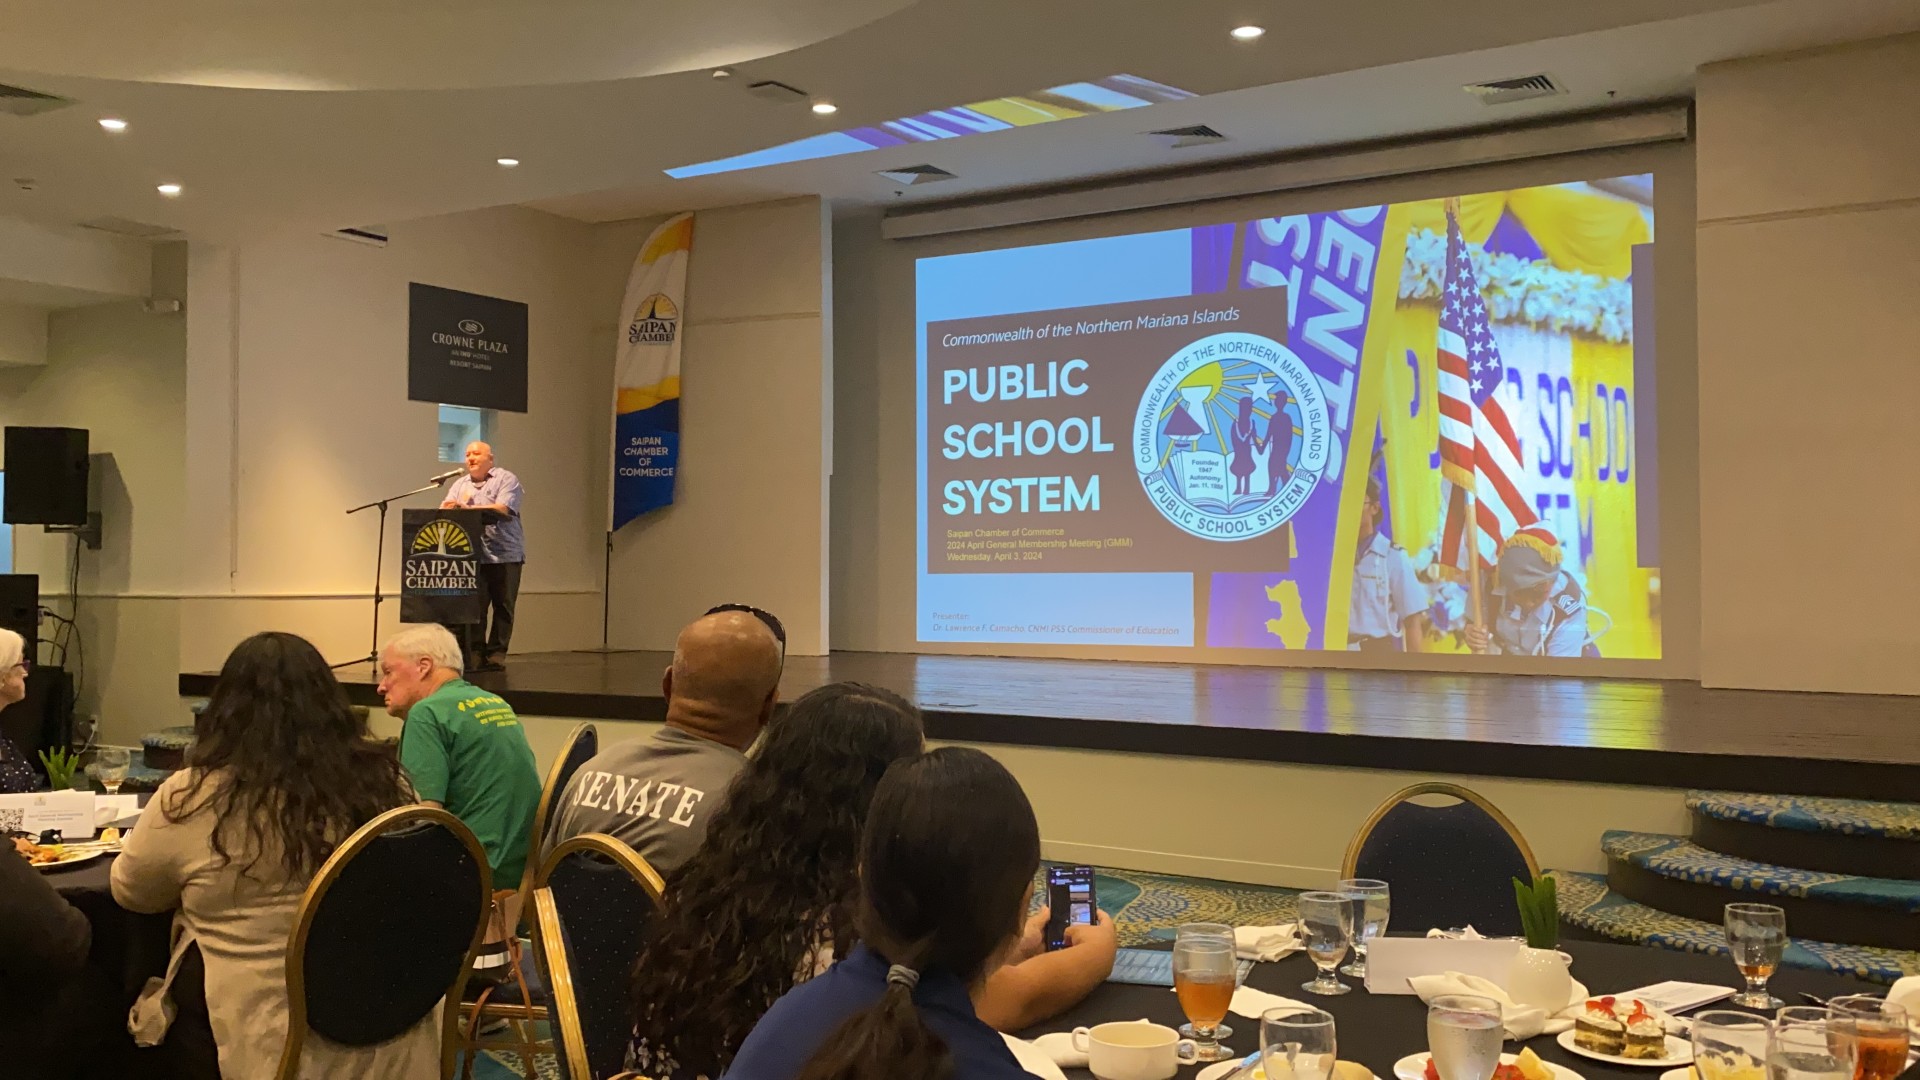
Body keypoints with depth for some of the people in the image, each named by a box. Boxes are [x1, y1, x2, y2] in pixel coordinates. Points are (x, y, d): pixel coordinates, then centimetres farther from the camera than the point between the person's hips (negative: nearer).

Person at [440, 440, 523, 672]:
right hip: (471, 556, 3)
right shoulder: (460, 485, 20)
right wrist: (448, 509, -16)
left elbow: (503, 509, -12)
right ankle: (475, 655, 0)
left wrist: (467, 508, -16)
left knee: (503, 607, -1)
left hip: (505, 555, -3)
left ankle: (496, 655, 5)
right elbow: (445, 510, 9)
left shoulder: (506, 479, 3)